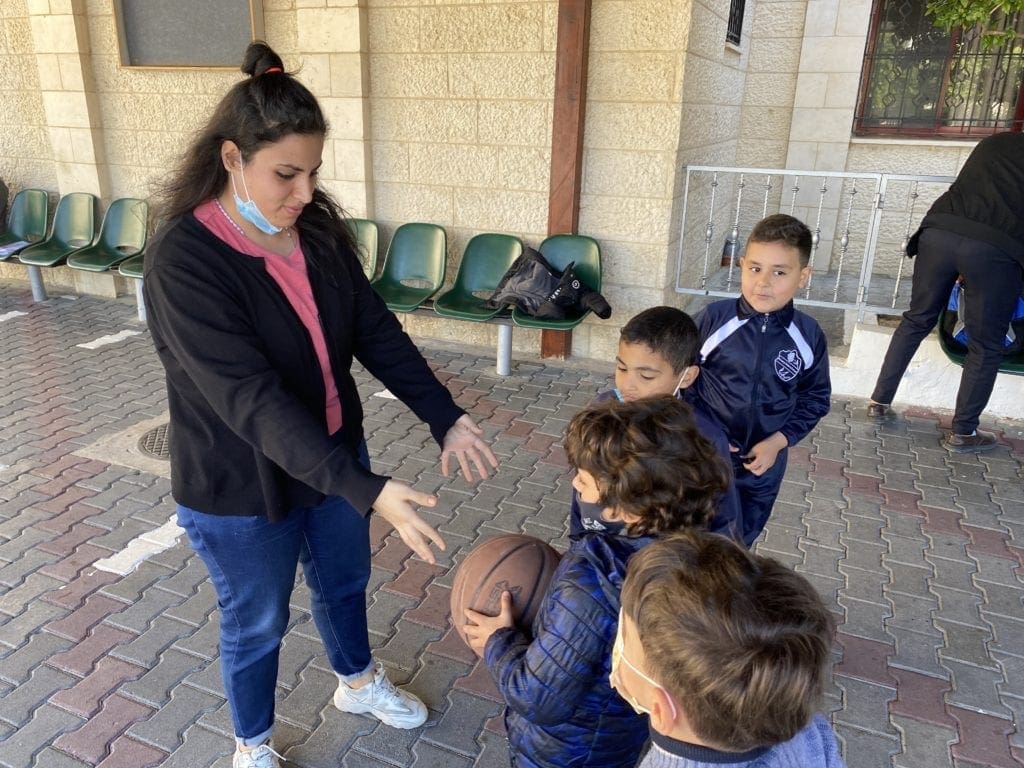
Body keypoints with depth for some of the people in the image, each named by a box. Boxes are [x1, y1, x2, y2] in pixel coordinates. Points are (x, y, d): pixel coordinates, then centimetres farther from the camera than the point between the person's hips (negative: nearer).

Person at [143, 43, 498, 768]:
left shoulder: (318, 227, -8)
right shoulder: (184, 260, -27)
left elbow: (376, 329, -5)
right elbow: (252, 400, -34)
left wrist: (447, 417, -14)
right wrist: (368, 490, -39)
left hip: (335, 457, 6)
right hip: (242, 487, -5)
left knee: (345, 581, 27)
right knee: (257, 623, 17)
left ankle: (358, 682, 57)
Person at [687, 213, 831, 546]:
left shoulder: (809, 336, -10)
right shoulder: (712, 319, -16)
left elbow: (816, 397, 1)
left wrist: (778, 442, -10)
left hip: (763, 465, 2)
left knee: (740, 542, 23)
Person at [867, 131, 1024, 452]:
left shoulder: (993, 143, 26)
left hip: (940, 231, 4)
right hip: (996, 246, -4)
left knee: (916, 320, 20)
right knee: (985, 346, 10)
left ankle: (880, 401, 25)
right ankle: (962, 432, 17)